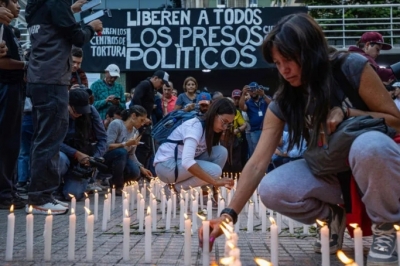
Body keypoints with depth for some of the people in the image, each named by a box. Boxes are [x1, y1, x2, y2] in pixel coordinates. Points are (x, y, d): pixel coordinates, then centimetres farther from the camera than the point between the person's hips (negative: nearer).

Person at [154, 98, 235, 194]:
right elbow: (187, 162, -37)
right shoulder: (195, 126, -24)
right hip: (166, 165, -8)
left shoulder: (210, 128, 3)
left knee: (221, 151, -9)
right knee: (215, 170, -25)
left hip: (183, 163, 8)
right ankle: (177, 187, -8)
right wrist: (214, 181, -37)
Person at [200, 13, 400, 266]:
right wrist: (229, 214, -22)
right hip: (330, 173, 3)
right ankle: (333, 217, 6)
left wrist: (345, 113, -23)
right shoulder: (283, 102, -8)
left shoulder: (352, 68, -15)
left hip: (378, 161, -3)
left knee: (370, 144, -39)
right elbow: (257, 163, -13)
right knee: (272, 190, -24)